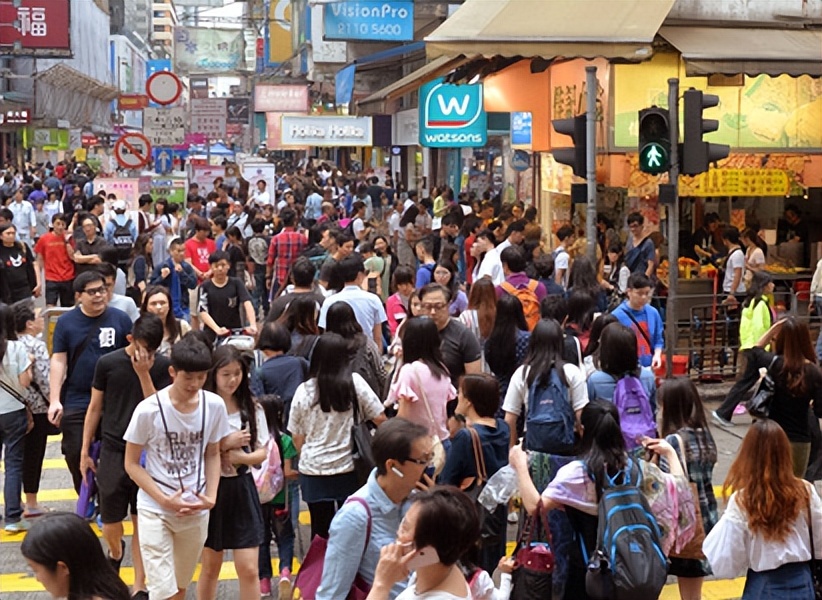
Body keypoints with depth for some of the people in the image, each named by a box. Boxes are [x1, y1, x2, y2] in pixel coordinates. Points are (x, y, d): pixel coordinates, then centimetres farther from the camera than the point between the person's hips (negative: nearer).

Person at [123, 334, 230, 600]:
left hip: (196, 512, 3)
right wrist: (166, 501, -15)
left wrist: (211, 496, -6)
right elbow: (132, 463, -7)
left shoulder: (214, 405, -7)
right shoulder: (148, 410, -16)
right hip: (155, 511, -3)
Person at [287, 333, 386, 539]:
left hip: (313, 470, 1)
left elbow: (297, 438, 4)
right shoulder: (354, 382, -6)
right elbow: (380, 418, -4)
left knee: (320, 532, 10)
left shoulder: (303, 390, -3)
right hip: (347, 468, -1)